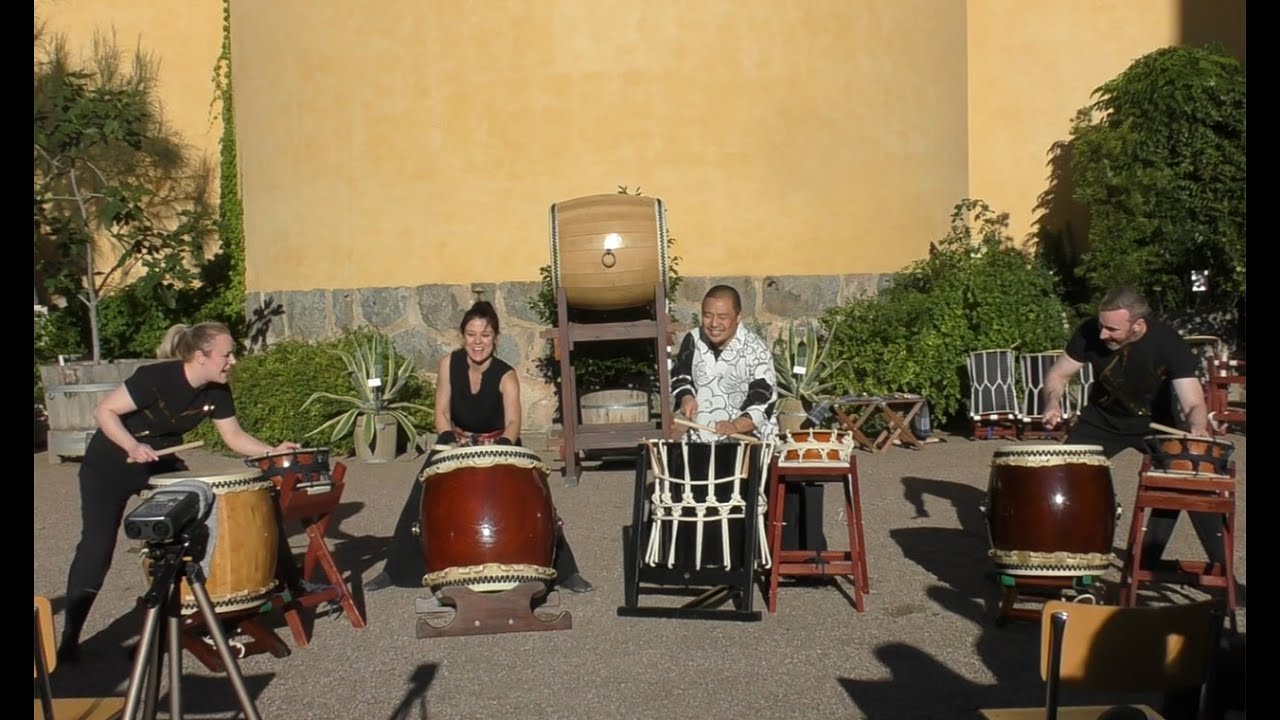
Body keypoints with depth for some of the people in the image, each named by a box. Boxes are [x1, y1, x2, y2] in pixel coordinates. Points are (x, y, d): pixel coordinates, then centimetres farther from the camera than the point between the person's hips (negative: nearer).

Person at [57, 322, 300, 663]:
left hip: (162, 463, 6)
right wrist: (133, 447, -38)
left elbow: (234, 436, -3)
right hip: (110, 466, -6)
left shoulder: (217, 392, -12)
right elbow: (105, 411, -24)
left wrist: (272, 451, -18)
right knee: (97, 546, -6)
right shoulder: (155, 378, -31)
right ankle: (69, 637, 6)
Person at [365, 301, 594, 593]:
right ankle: (394, 571, 18)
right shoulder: (449, 363, -18)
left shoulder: (505, 375, -26)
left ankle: (565, 572, -4)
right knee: (420, 504, 0)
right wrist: (451, 441, -32)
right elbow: (442, 413, -13)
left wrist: (502, 447, -59)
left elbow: (513, 422, -38)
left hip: (499, 444, -3)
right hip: (456, 442, 3)